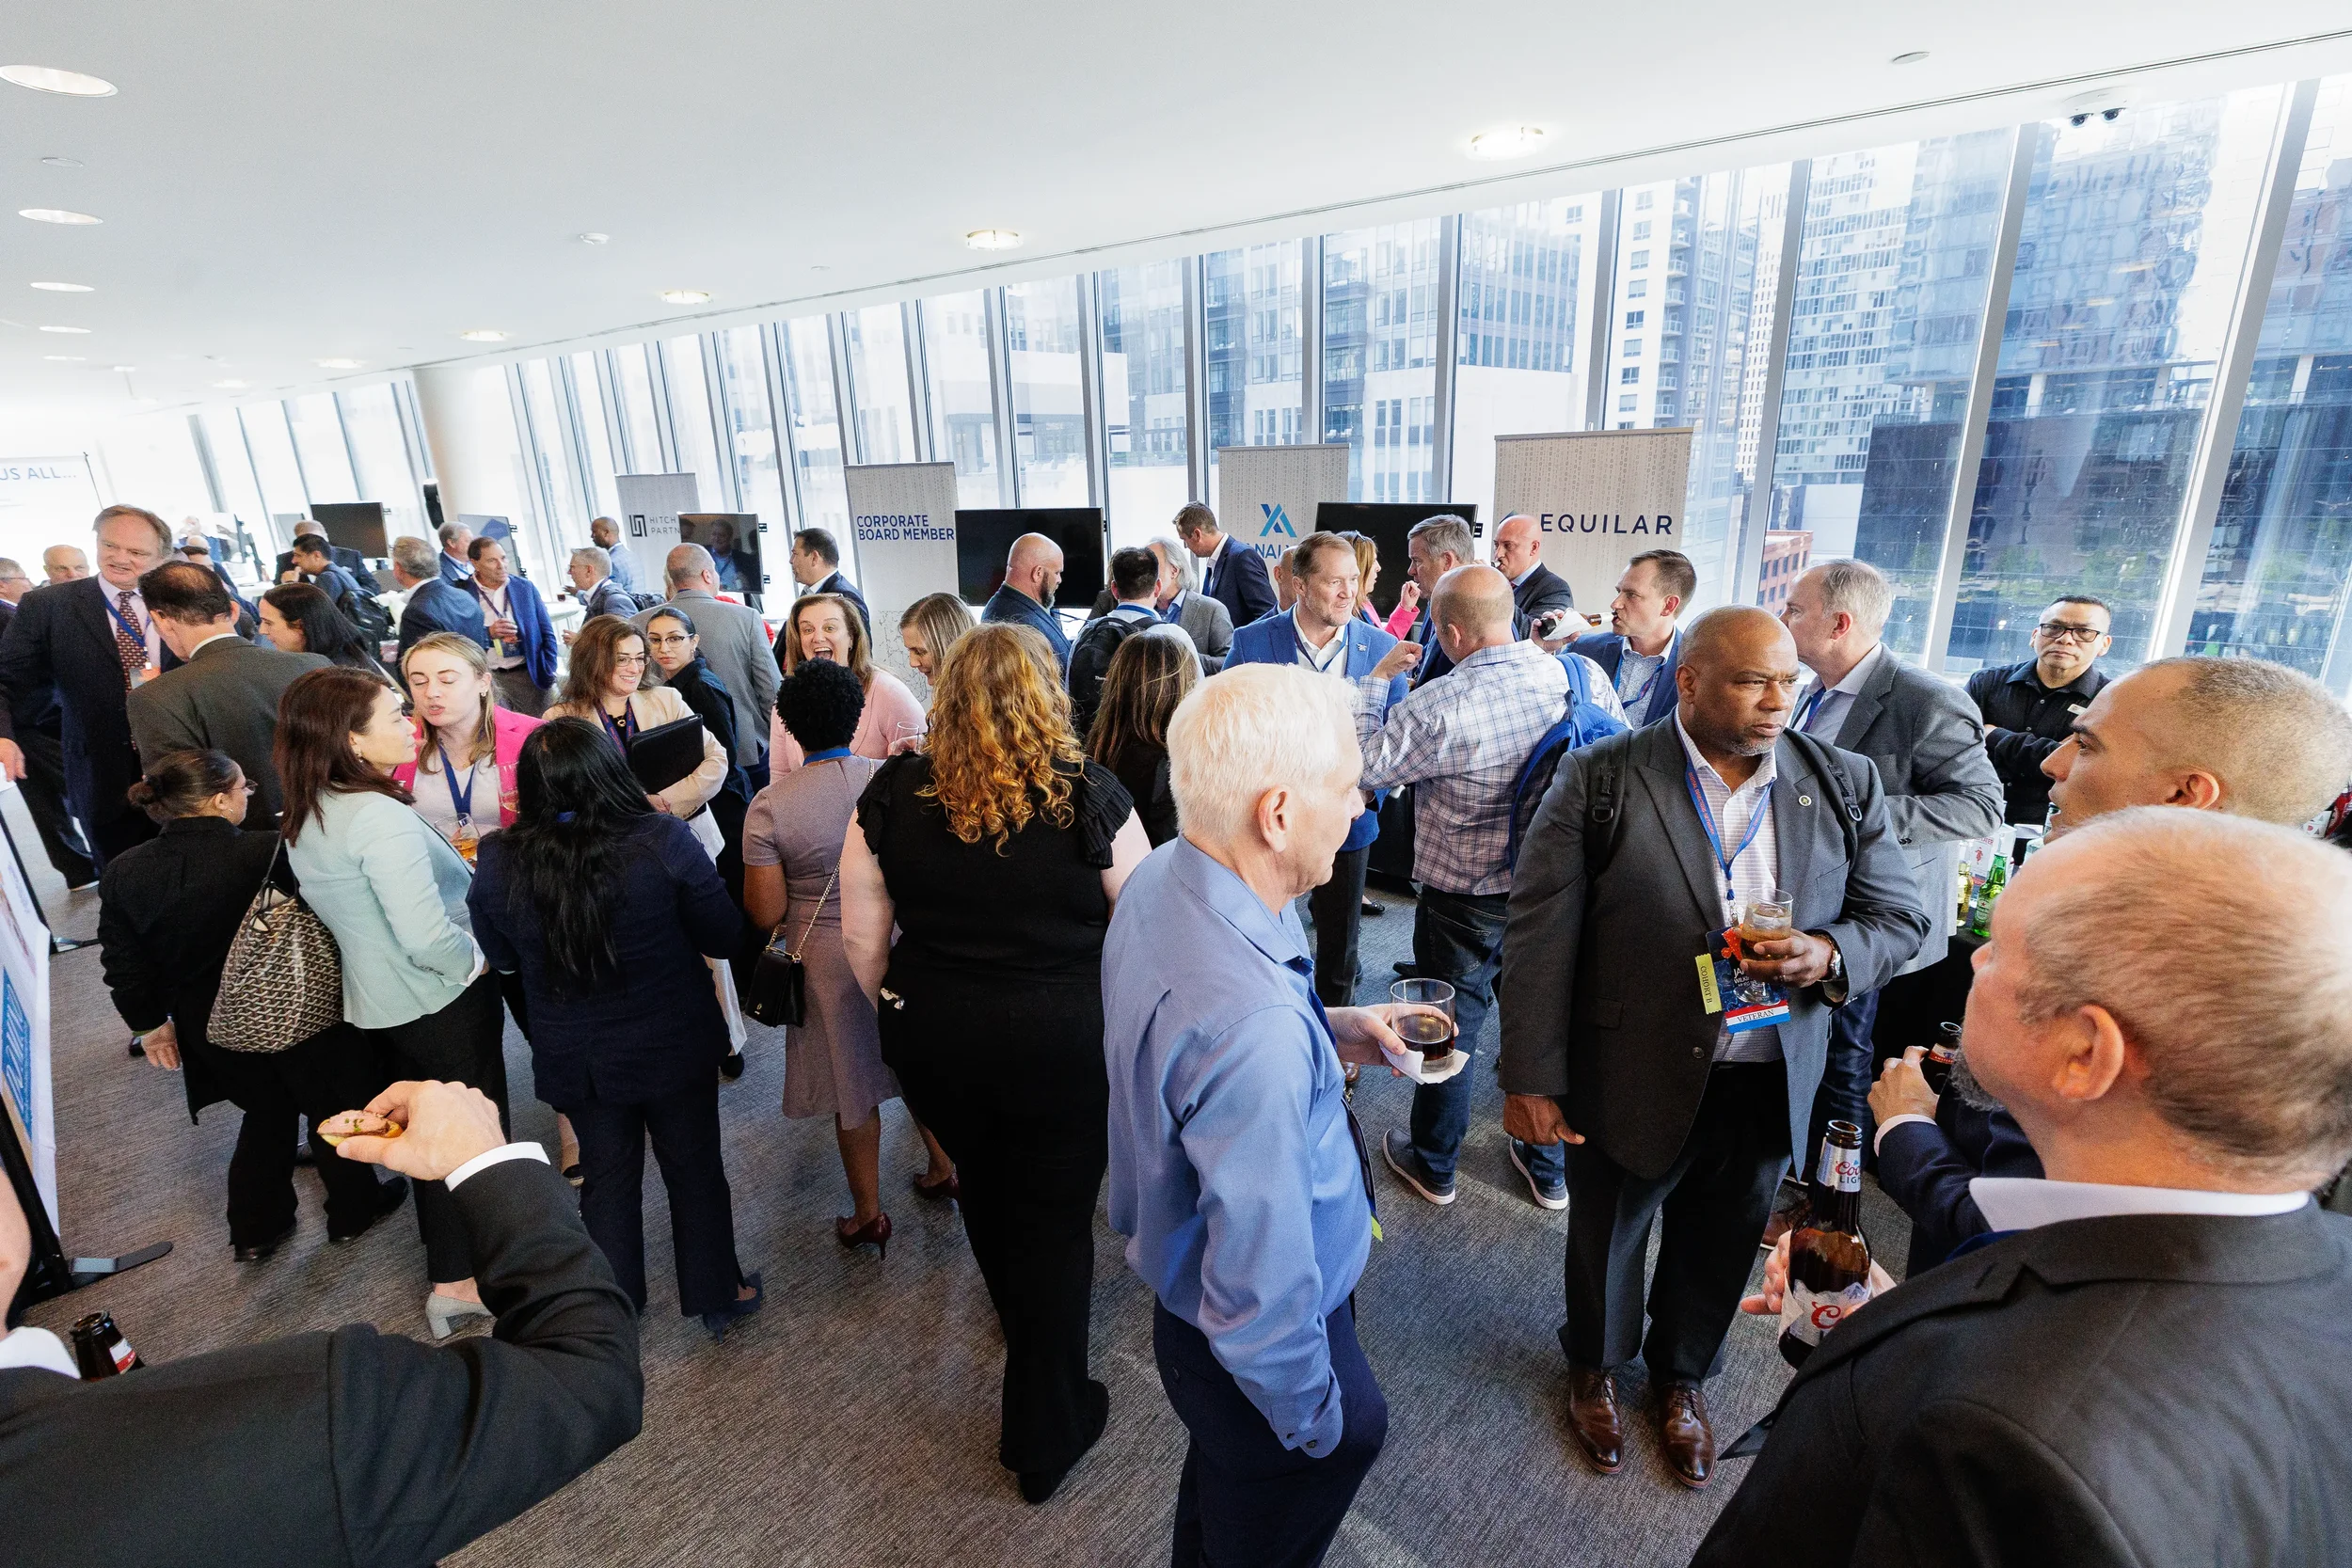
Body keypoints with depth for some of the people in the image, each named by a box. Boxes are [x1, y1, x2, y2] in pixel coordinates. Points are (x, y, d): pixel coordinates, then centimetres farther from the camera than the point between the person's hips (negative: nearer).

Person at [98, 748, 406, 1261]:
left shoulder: (123, 873, -8)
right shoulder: (268, 853, -28)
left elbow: (124, 964, 2)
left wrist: (149, 1022, 14)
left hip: (210, 1028, 6)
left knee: (267, 1112, 26)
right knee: (331, 1108, 17)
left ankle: (254, 1231, 35)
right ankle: (353, 1210, 33)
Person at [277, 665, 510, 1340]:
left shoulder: (306, 818, 3)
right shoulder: (380, 817, -26)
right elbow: (426, 936, -32)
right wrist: (479, 961, -14)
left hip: (376, 1001, 9)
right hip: (442, 1003, -8)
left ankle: (445, 1253, 40)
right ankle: (458, 1282, 23)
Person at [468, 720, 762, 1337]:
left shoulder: (497, 862, -16)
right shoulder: (663, 840, -25)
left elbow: (502, 958, 2)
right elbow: (725, 938, -14)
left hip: (574, 1062, 2)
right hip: (673, 1049, -2)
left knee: (607, 1177, 23)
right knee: (695, 1170, 18)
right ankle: (718, 1297, 36)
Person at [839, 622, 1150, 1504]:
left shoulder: (894, 793, -9)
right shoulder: (1090, 796, -16)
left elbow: (860, 935, -3)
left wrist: (899, 1011, 13)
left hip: (933, 1037, 4)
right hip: (1065, 1043, -3)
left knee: (984, 1186, 29)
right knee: (1056, 1219, 15)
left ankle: (1020, 1327, 57)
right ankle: (1046, 1433, 30)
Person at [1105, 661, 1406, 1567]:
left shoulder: (1162, 877, -13)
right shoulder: (1256, 1027, -43)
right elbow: (1264, 1292, -33)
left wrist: (1326, 1032, -3)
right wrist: (1315, 1416, -14)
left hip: (1185, 1280, 8)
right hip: (1246, 1347, -7)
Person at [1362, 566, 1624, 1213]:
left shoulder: (1444, 705, -27)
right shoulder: (1585, 676, -10)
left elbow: (1366, 763, -16)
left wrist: (1368, 685, -3)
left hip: (1465, 902, -5)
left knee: (1449, 1027, 15)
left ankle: (1433, 1166, 36)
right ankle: (1549, 1168, 40)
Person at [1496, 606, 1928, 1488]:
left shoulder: (1845, 786, -1)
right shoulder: (1600, 781, -14)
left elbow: (1899, 918, 5)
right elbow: (1539, 936, -14)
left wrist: (1828, 954, -19)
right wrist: (1530, 1079, -15)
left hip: (1768, 1084, 3)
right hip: (1631, 1079, -3)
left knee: (1719, 1250, 23)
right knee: (1606, 1239, 20)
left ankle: (1682, 1376, 53)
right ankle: (1594, 1365, 50)